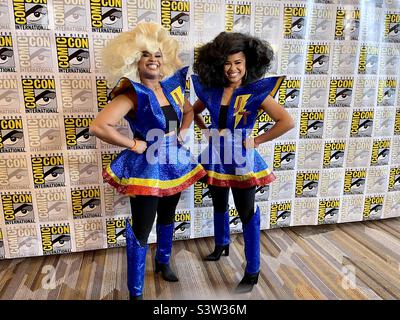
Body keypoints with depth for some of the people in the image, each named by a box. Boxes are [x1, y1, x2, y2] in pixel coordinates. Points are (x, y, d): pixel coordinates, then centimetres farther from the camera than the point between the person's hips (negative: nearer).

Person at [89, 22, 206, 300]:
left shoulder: (171, 87, 2)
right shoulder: (132, 94, -17)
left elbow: (189, 111, 22)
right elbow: (99, 126, -29)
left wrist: (182, 131, 4)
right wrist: (133, 144, -21)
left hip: (173, 162, 7)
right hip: (146, 167, -6)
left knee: (167, 218, 23)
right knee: (141, 230, 1)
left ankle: (163, 263, 49)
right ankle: (135, 292, 21)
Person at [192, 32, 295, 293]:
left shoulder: (257, 91, -13)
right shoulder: (210, 90, -1)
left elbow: (287, 122, -17)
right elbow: (194, 111, 19)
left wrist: (256, 141, -15)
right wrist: (205, 129, 4)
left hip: (241, 160, -4)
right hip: (217, 158, 5)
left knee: (248, 214, 4)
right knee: (219, 206, 22)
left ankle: (252, 272, 20)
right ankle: (221, 245, 49)